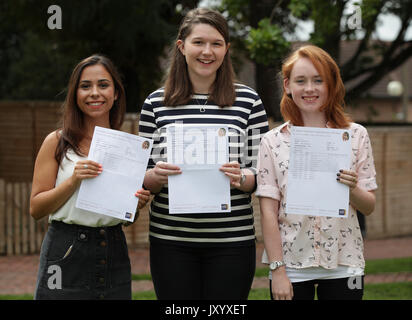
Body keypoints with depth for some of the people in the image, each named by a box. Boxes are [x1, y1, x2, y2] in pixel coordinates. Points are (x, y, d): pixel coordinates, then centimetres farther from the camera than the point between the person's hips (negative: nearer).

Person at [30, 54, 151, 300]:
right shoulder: (57, 142, -3)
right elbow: (36, 209, -5)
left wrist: (138, 203, -7)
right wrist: (73, 181, -18)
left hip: (114, 253, 3)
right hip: (66, 257, -3)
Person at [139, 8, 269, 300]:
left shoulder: (248, 100, 5)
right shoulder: (156, 103, 6)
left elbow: (263, 174, 4)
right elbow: (143, 178, 8)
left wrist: (241, 178, -17)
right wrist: (156, 176, -14)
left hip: (232, 242, 0)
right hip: (170, 241, 1)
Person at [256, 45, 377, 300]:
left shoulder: (356, 135, 4)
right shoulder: (273, 141, 0)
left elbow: (369, 207, 6)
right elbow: (268, 210, -2)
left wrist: (352, 189, -15)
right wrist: (277, 270, -8)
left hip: (343, 265, 1)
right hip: (292, 266, -1)